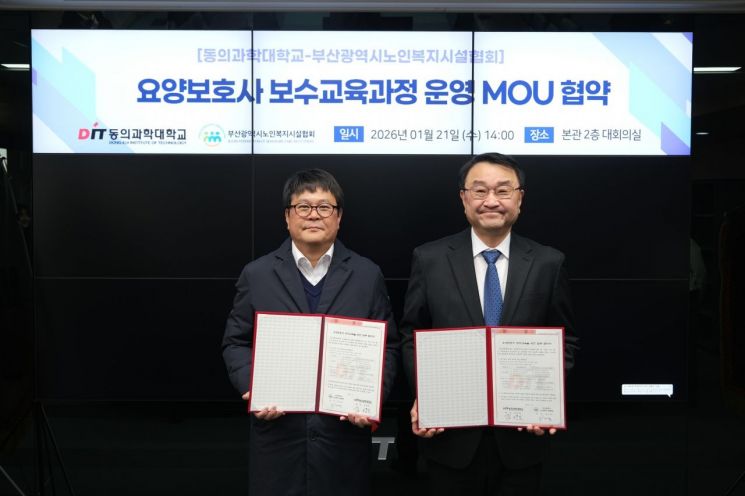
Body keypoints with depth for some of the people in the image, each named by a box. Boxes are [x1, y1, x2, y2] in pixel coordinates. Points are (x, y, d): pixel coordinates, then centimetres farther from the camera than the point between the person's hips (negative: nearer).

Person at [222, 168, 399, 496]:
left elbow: (386, 346, 4)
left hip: (345, 433, 0)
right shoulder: (256, 275, 2)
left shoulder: (368, 275, 2)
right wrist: (252, 390, -11)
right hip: (277, 434, 0)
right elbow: (236, 343, 6)